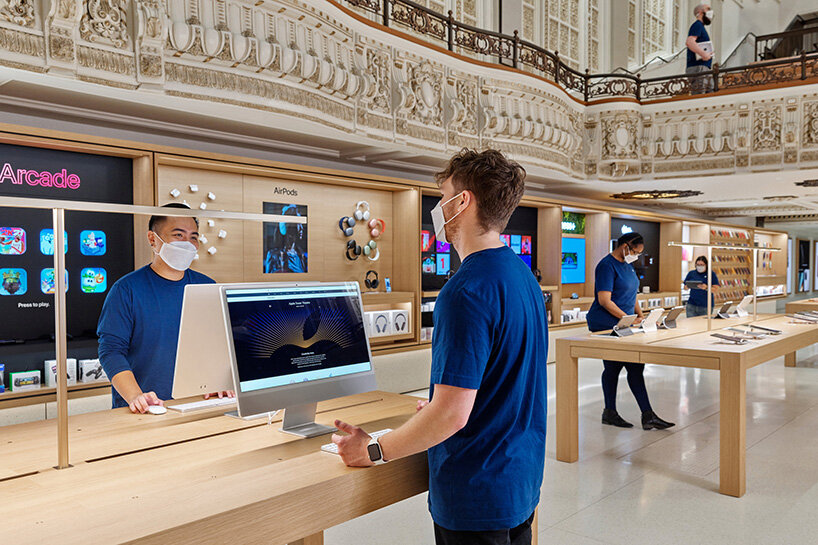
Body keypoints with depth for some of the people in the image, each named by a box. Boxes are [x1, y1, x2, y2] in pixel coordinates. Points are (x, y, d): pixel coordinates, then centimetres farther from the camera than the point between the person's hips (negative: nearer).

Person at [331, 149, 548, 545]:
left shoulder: (467, 291, -26)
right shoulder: (524, 277, 5)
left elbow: (452, 414, -27)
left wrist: (371, 449, -13)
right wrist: (437, 407, 22)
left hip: (477, 496, -9)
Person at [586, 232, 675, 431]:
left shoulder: (627, 265, 16)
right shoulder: (607, 265, -14)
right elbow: (604, 300, -20)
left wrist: (640, 316, 12)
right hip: (605, 326, -9)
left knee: (636, 366, 5)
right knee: (613, 368, -3)